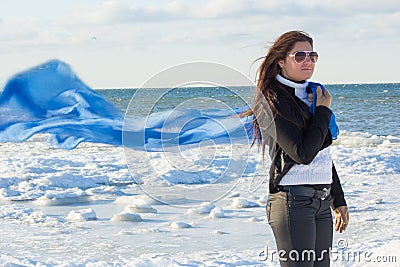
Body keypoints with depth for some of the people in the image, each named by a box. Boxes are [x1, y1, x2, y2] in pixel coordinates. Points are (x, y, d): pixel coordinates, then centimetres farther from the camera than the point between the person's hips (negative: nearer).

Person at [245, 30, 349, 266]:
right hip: (293, 201, -8)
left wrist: (339, 201, 23)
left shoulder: (311, 95, 17)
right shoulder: (273, 100, -9)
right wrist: (323, 111, -8)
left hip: (322, 202, 8)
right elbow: (303, 154, -18)